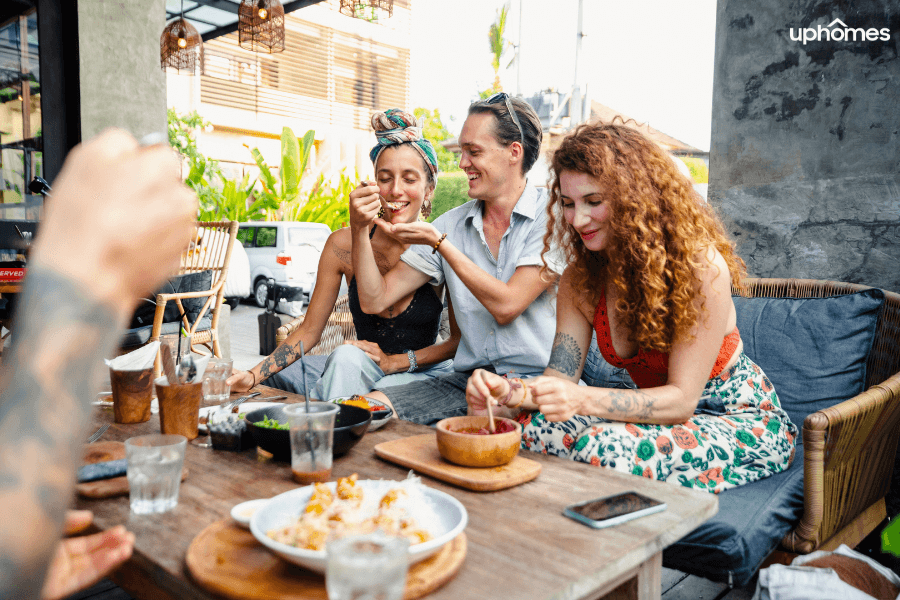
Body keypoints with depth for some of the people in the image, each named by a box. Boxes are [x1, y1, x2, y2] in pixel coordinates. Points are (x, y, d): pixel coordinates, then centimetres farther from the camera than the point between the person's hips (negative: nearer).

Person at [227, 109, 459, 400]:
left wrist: (397, 361, -15)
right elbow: (309, 331, 0)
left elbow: (460, 340, -4)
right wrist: (254, 375, -14)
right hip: (355, 370, 3)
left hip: (426, 373, -3)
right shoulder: (343, 244, -5)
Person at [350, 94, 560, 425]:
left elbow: (505, 306, -15)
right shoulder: (451, 223, 9)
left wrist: (438, 241, -12)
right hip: (469, 380, 4)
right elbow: (374, 300, 6)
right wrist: (359, 229, -7)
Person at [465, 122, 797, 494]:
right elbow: (559, 380, -9)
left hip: (742, 422, -4)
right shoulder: (579, 279, -6)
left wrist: (584, 400, -40)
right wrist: (509, 394, -32)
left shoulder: (700, 265, -23)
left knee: (603, 448, -34)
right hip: (662, 412, 5)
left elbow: (682, 398, -24)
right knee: (524, 425, -21)